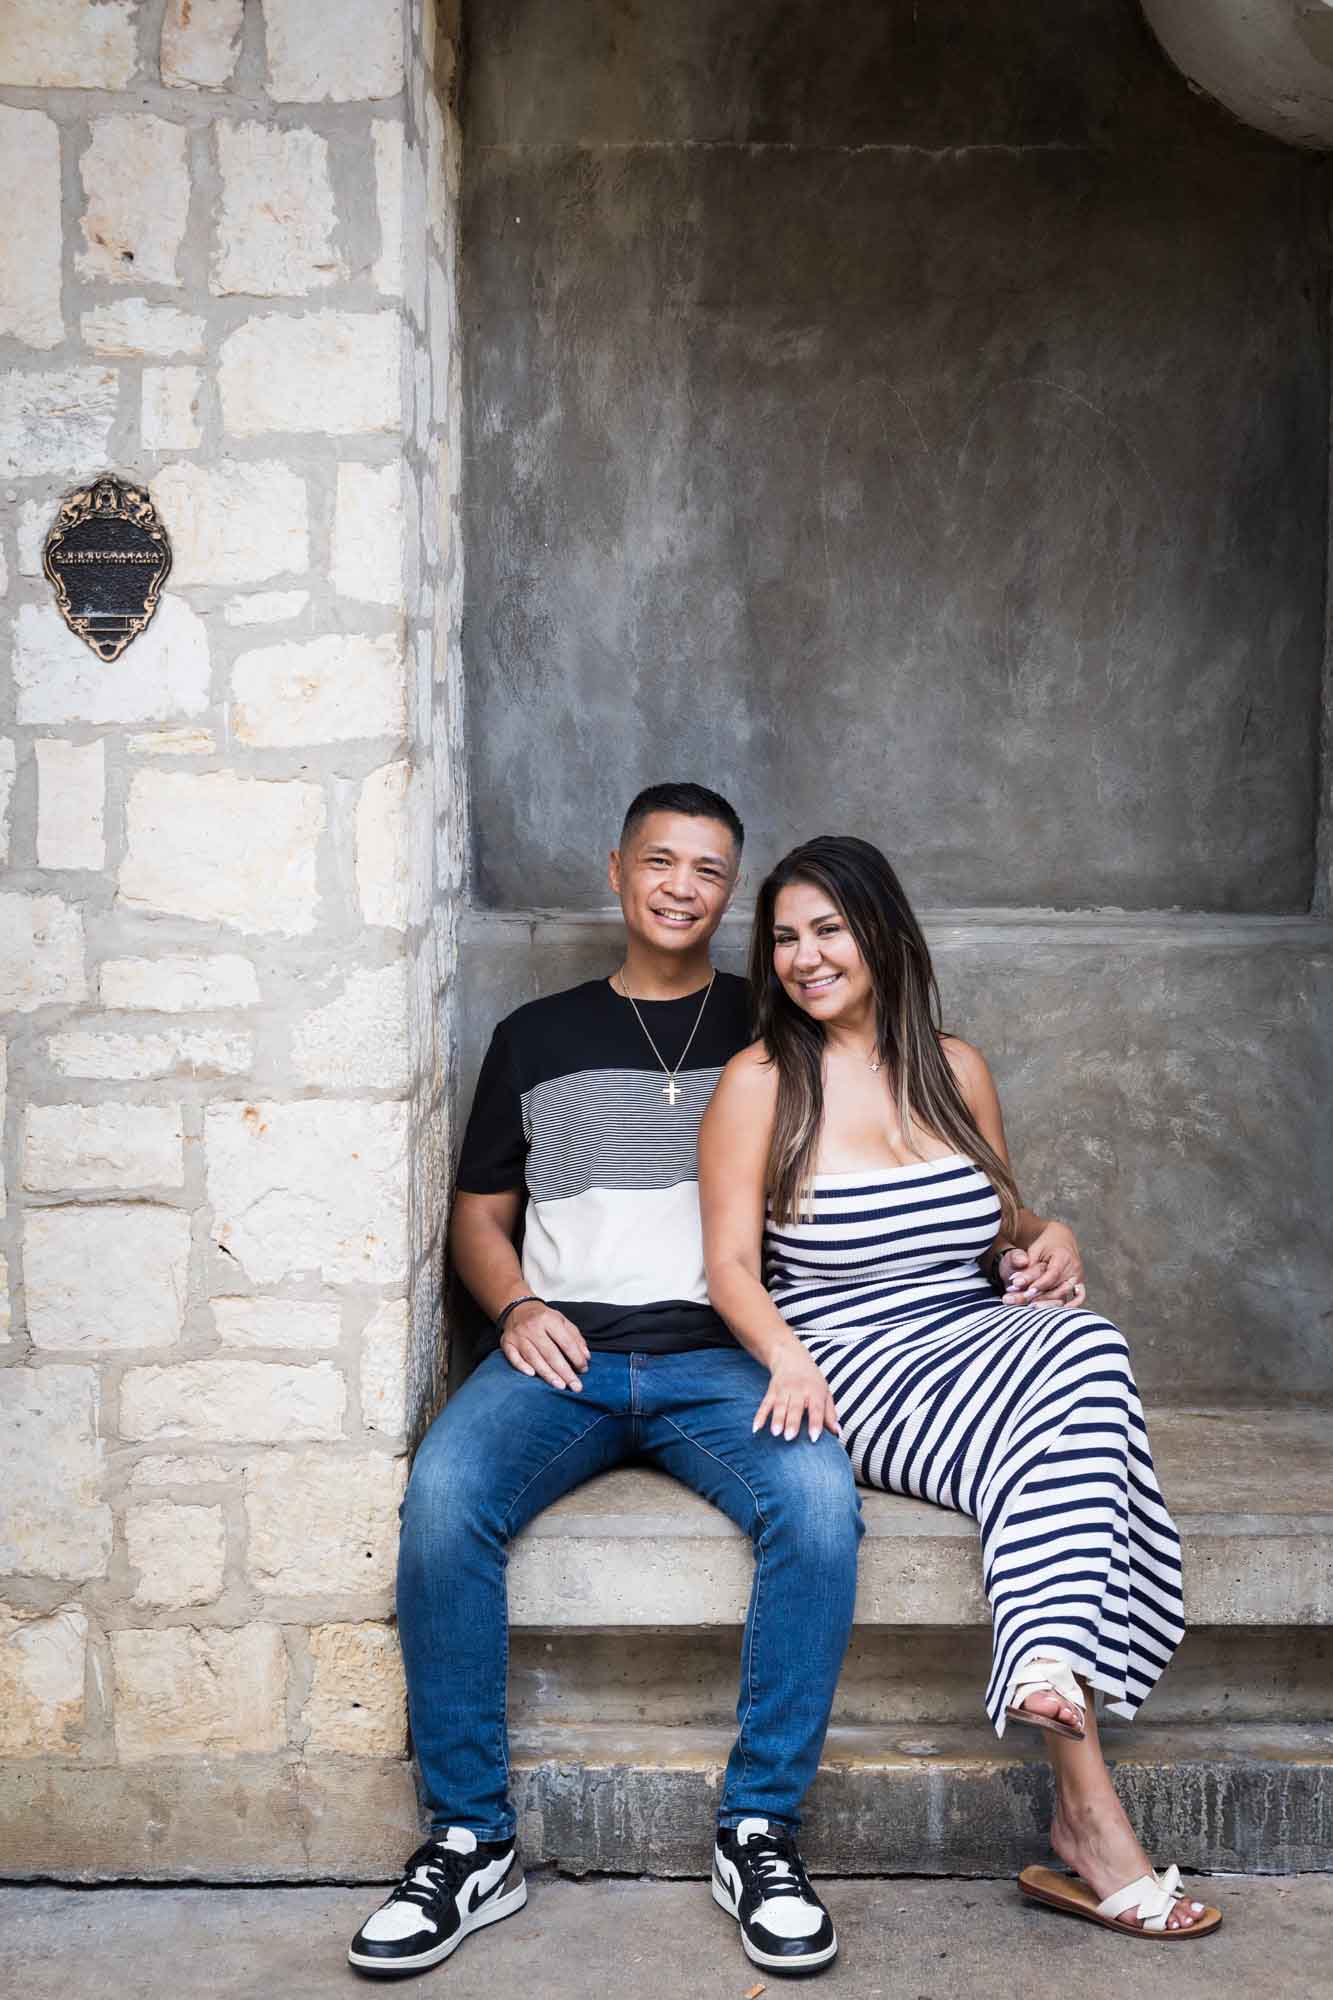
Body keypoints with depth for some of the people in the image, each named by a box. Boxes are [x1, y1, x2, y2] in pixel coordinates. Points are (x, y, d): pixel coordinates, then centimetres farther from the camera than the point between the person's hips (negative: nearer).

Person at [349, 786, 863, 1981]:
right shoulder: (537, 1039, 17)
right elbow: (479, 1213, 20)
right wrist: (518, 1308, -1)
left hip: (719, 1359, -1)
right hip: (562, 1351, 1)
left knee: (817, 1499, -32)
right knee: (443, 1499, -30)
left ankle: (760, 1832, -17)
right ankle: (473, 1841, -16)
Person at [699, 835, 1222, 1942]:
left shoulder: (956, 1068, 14)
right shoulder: (760, 1081, 2)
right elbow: (731, 1262, -4)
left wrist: (1049, 1238, 0)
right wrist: (789, 1356, -23)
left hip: (980, 1342, 4)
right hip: (853, 1368, -4)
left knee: (1087, 1347, -32)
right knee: (1050, 1446, -32)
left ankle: (1051, 1679, -36)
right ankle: (1091, 1818, -33)